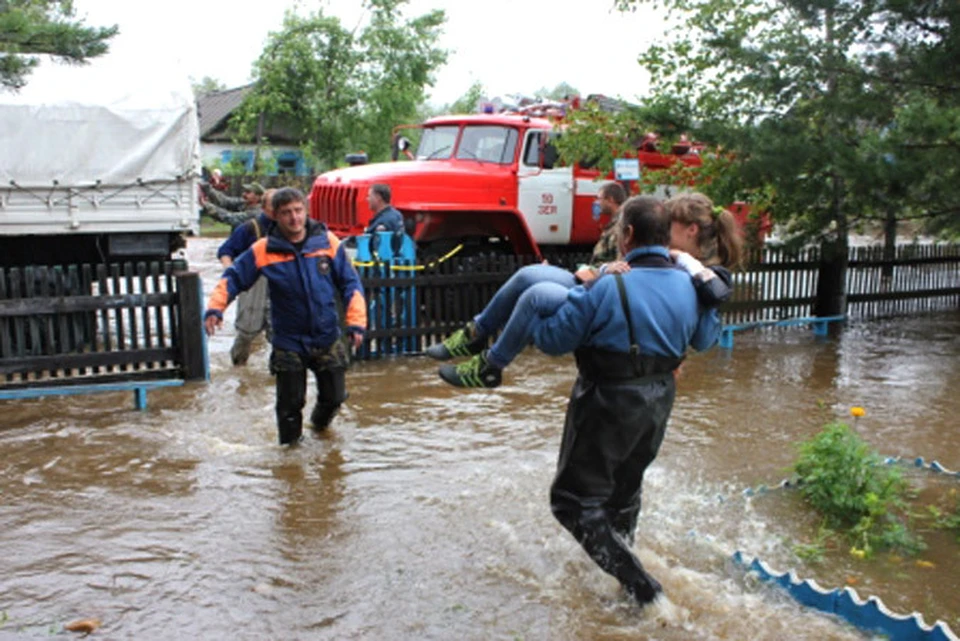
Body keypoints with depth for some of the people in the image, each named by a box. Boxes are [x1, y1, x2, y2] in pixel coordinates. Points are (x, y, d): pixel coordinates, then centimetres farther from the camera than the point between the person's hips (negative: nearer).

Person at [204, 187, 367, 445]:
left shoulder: (327, 242, -4)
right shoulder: (263, 250, -6)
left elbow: (350, 284, -1)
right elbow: (232, 279, 1)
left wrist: (356, 322, -8)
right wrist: (215, 308, -16)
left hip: (327, 339, 2)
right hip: (288, 342, -1)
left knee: (334, 396, 13)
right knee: (290, 402, 5)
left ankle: (320, 424, 46)